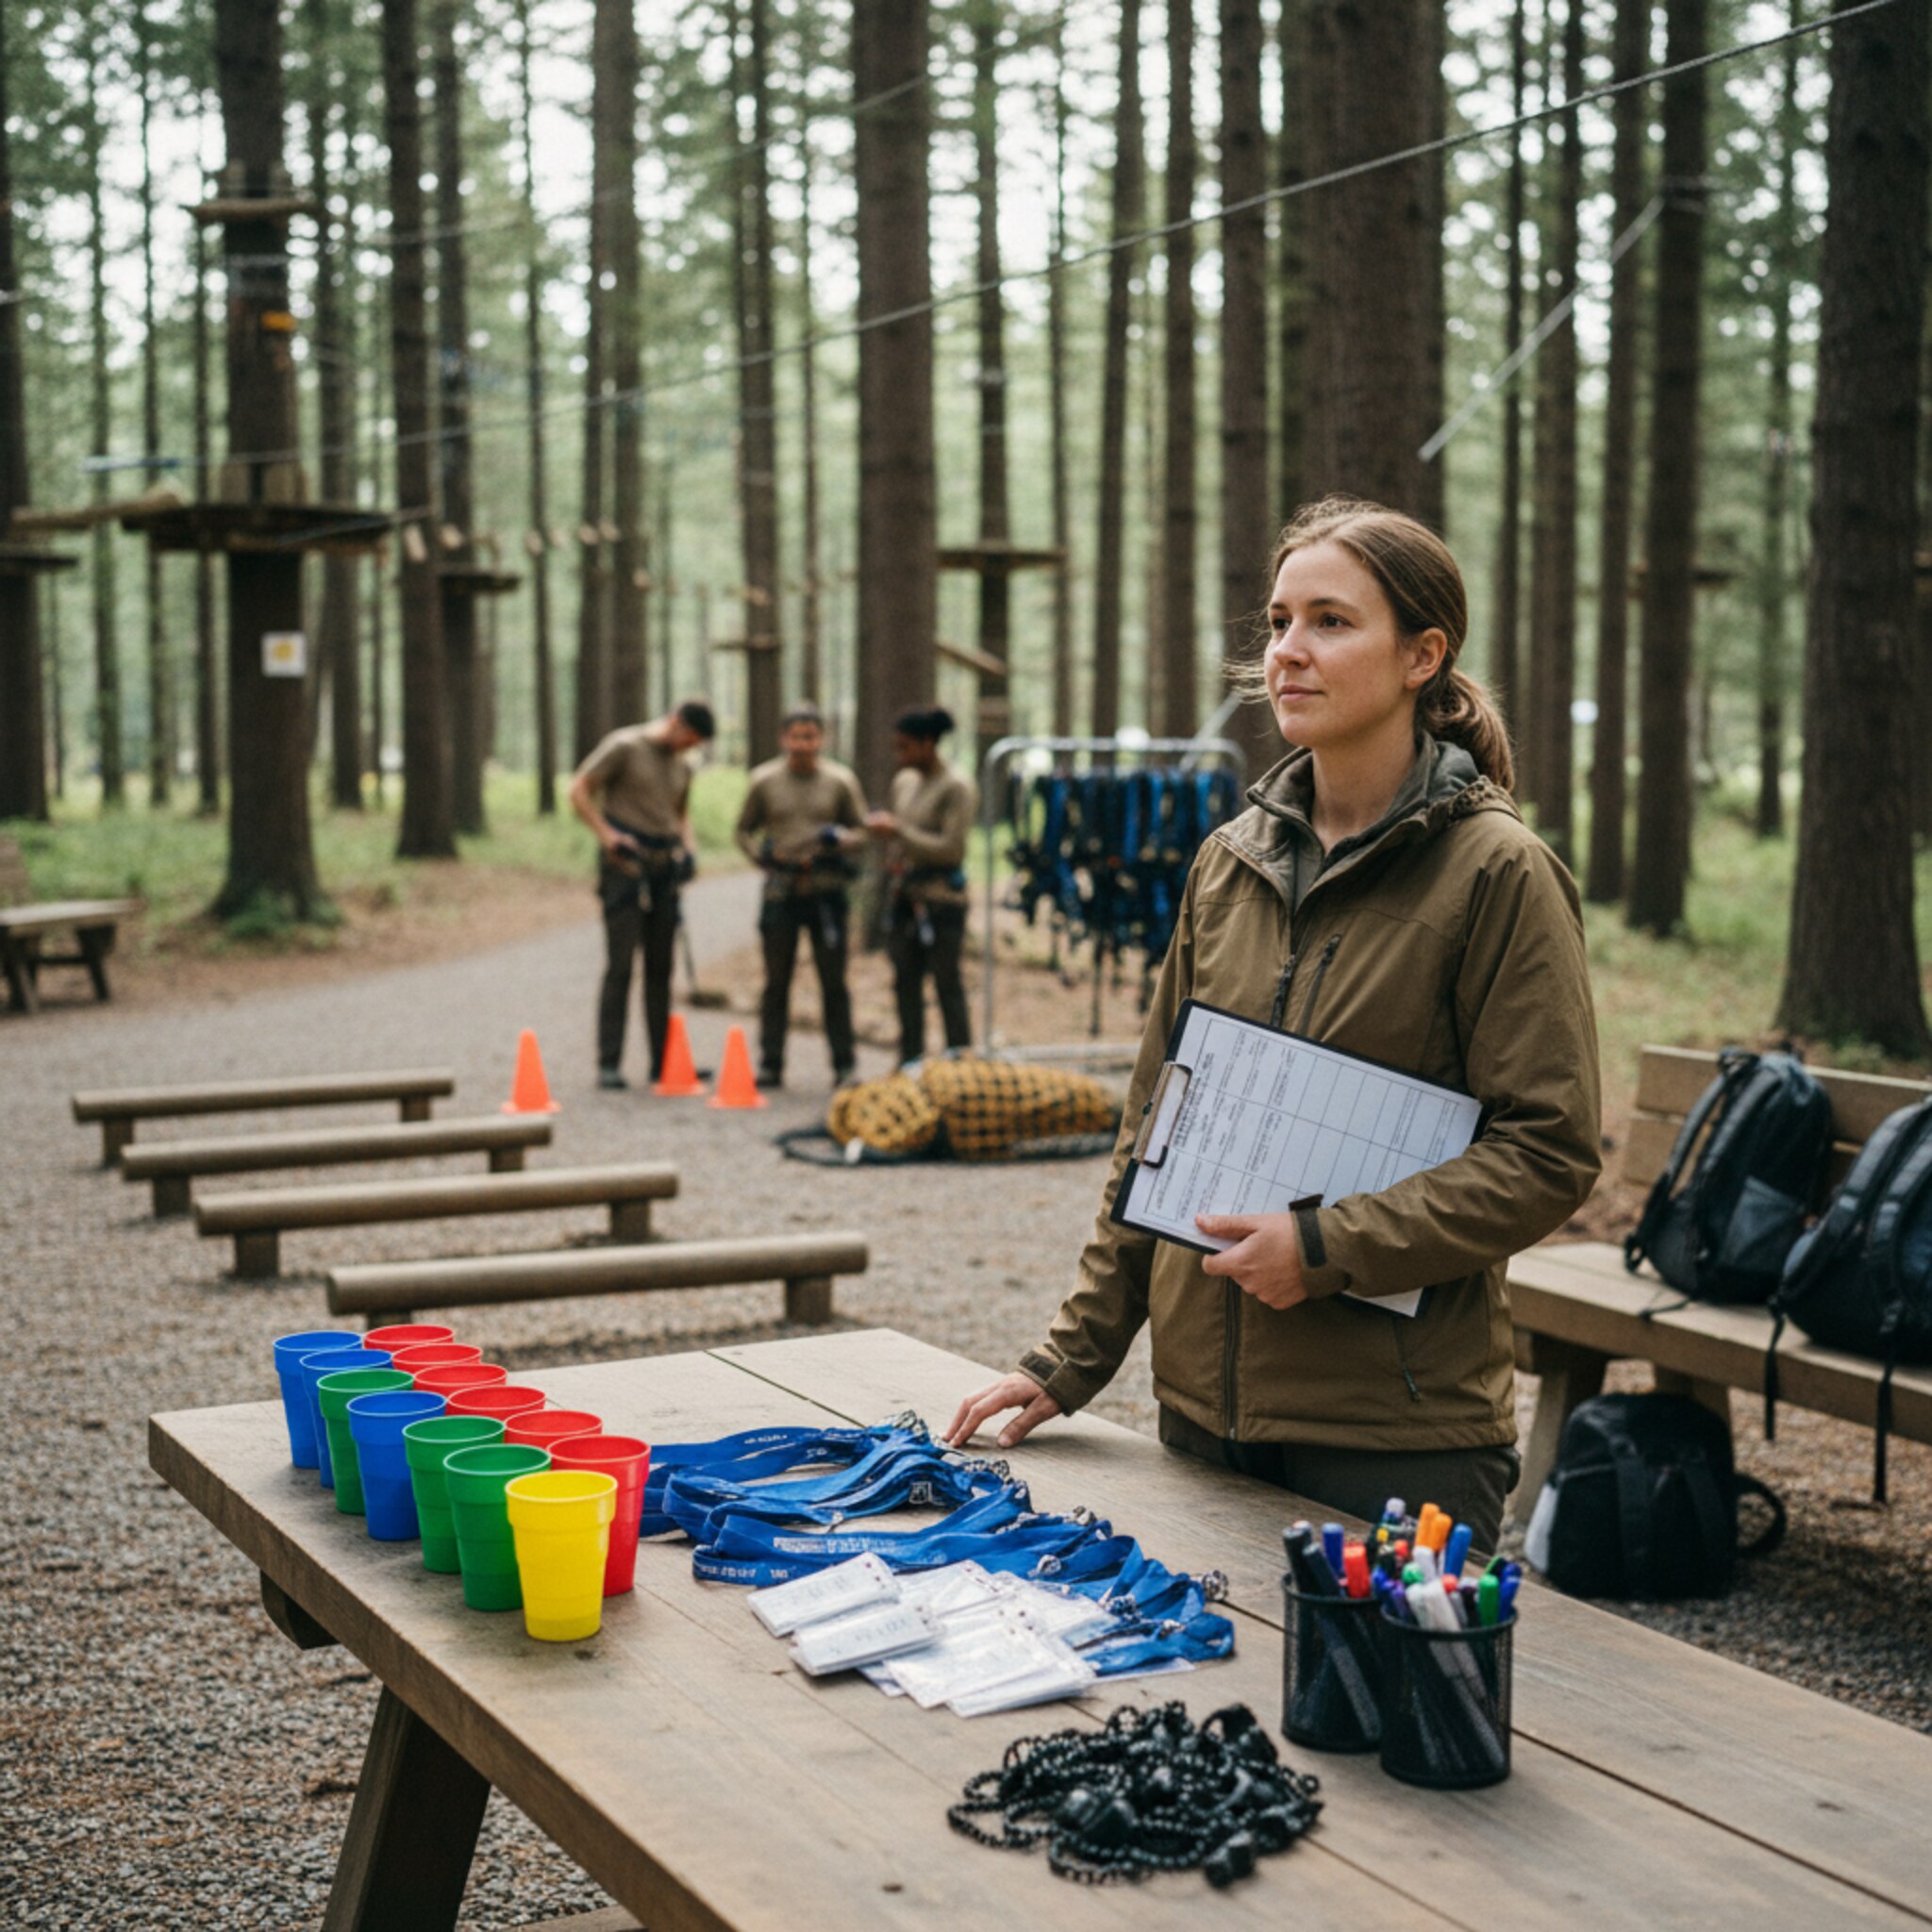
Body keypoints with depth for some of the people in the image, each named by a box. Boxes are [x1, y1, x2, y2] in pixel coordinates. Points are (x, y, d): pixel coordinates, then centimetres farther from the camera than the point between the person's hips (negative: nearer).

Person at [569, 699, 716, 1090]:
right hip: (625, 867, -6)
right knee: (620, 965, -9)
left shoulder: (682, 766, 15)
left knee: (661, 966, 7)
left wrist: (688, 848, 9)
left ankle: (663, 1061, 12)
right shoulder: (624, 747, -5)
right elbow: (578, 791, -6)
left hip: (664, 868, 6)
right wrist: (608, 835, -15)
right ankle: (609, 1063, -8)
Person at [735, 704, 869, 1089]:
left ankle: (844, 1064, 7)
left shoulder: (840, 781, 2)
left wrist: (840, 839, -15)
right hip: (781, 892, 1)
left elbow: (862, 832, 7)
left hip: (826, 892, -1)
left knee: (833, 983, 1)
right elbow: (744, 830, 14)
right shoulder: (764, 781, 4)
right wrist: (760, 852, -6)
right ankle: (770, 1064, 11)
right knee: (776, 982, 5)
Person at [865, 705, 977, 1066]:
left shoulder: (957, 787, -9)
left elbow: (951, 849, -15)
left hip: (940, 899, -7)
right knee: (906, 983, 9)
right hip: (904, 897, 7)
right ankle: (909, 1061, 16)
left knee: (947, 985, -4)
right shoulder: (903, 782, 13)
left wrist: (898, 830, -17)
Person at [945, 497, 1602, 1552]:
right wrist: (1071, 1357, 10)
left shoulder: (1497, 872, -8)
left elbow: (1548, 1154, -12)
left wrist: (1328, 1245, -18)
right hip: (1203, 1403, 6)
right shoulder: (1229, 861, 9)